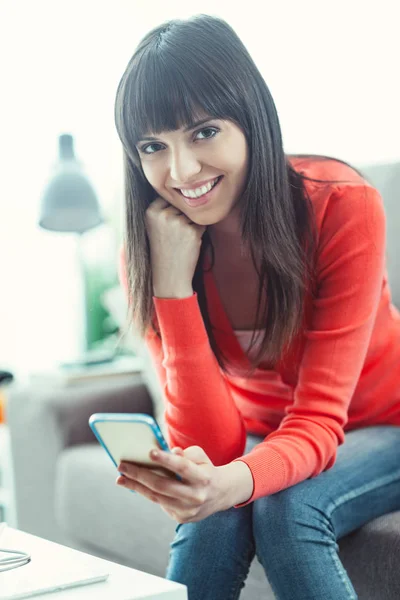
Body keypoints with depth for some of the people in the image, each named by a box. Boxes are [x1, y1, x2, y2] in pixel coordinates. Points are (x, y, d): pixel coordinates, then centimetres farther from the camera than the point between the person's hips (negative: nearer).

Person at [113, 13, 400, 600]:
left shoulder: (342, 205, -27)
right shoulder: (147, 253, -19)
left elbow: (318, 420, -29)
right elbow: (211, 447, -25)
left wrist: (234, 481, -52)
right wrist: (173, 282, -36)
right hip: (261, 434, 2)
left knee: (286, 509, -30)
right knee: (211, 517, -29)